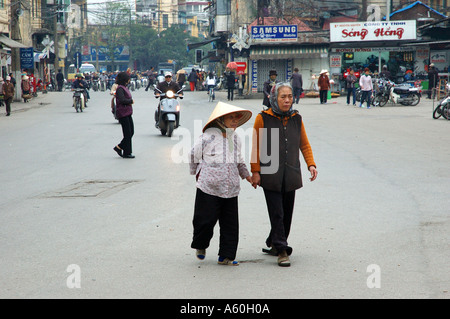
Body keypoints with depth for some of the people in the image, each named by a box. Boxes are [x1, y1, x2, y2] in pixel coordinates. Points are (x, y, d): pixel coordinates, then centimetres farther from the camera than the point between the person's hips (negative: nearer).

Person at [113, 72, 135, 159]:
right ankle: (127, 153, 2)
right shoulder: (120, 88, -14)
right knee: (127, 133, -5)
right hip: (123, 113, -9)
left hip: (128, 113, 9)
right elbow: (122, 100, -25)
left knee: (131, 132, 10)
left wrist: (129, 102, -2)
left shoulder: (125, 87, 16)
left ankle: (119, 147, 20)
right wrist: (131, 101, -10)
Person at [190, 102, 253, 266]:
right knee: (206, 220, 1)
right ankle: (200, 246, 29)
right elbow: (194, 155, 3)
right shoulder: (209, 136, -9)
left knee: (230, 223, 3)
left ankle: (226, 256, 12)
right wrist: (197, 174, 11)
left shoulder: (235, 138, 11)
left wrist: (247, 175, 19)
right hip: (209, 188, -5)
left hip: (230, 189, 5)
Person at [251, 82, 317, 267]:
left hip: (290, 176, 4)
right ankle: (282, 251, -5)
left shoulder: (296, 119, 7)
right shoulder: (263, 118, -5)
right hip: (270, 175, -4)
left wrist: (311, 164, 1)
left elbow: (304, 145, 14)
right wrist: (255, 171, -7)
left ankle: (273, 244, 27)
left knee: (287, 214, 10)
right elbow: (256, 147, -3)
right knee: (277, 214, -8)